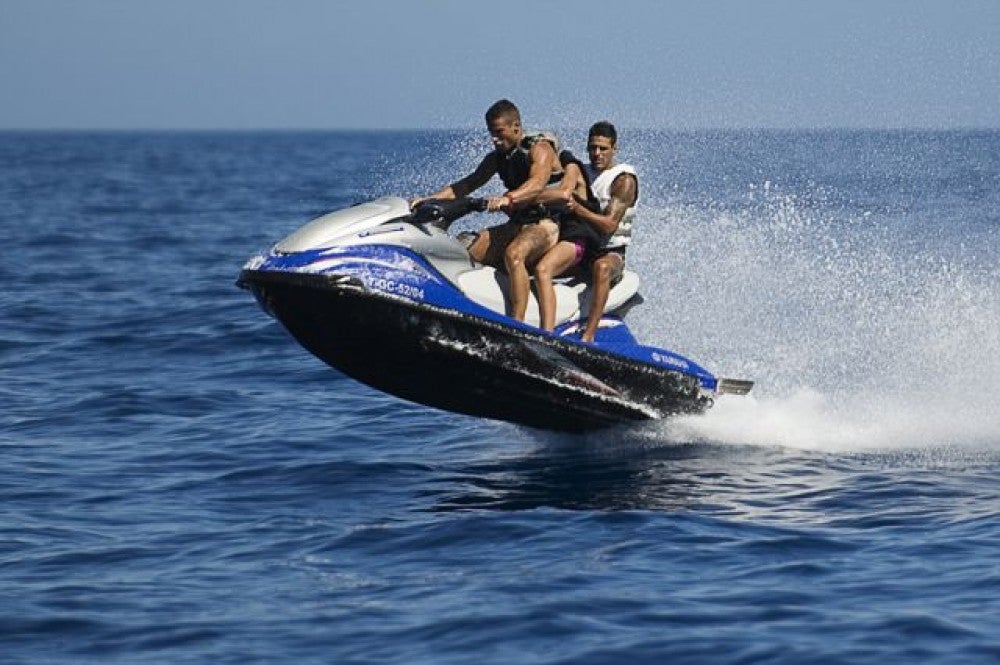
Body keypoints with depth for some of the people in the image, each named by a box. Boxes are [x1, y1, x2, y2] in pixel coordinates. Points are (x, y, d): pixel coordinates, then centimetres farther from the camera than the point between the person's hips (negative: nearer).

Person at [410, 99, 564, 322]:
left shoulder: (539, 149, -11)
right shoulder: (498, 157, 14)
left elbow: (537, 183, -30)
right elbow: (469, 183, 14)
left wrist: (507, 198, -49)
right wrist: (429, 199, 1)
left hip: (546, 223, -9)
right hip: (517, 225, 9)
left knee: (513, 254, -38)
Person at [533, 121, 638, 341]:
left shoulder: (624, 180, -7)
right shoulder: (583, 172, 13)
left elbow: (610, 225, -17)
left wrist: (577, 208, -32)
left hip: (610, 250, -5)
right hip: (579, 240, 5)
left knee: (602, 268, -42)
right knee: (542, 270, -27)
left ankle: (588, 336, -42)